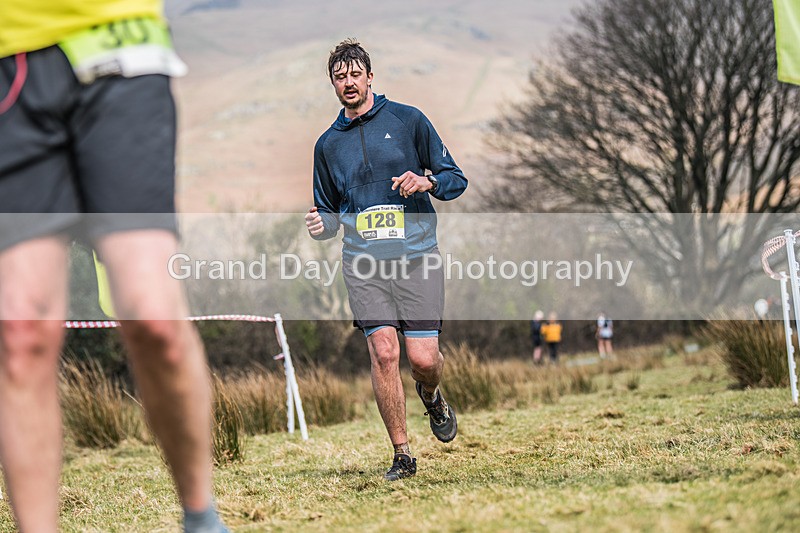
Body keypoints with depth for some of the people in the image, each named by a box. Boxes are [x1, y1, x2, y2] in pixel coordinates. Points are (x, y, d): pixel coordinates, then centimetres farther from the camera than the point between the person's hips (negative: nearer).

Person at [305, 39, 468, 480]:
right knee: (383, 352, -12)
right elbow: (330, 211, 22)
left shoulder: (408, 120, 6)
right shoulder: (328, 144, 14)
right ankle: (402, 454, 0)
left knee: (423, 358, -7)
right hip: (363, 263, 2)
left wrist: (427, 182, -14)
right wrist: (321, 225, -1)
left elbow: (456, 178, 7)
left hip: (417, 258, -1)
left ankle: (430, 395, 30)